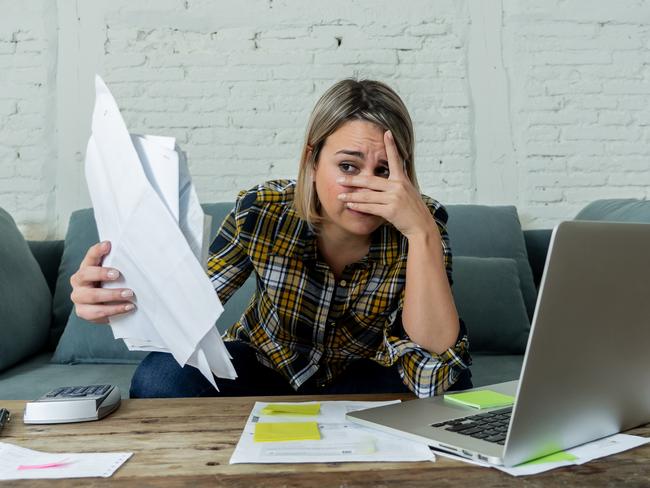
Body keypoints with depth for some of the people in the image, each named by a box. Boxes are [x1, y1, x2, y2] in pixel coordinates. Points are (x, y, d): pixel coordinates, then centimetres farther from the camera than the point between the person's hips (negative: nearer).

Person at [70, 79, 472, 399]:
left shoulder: (420, 227, -24)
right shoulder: (262, 212, -22)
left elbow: (434, 378, -34)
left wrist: (422, 232, -42)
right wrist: (121, 300, -39)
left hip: (363, 378, 1)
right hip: (265, 365, 0)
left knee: (453, 394, -29)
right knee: (161, 379, -27)